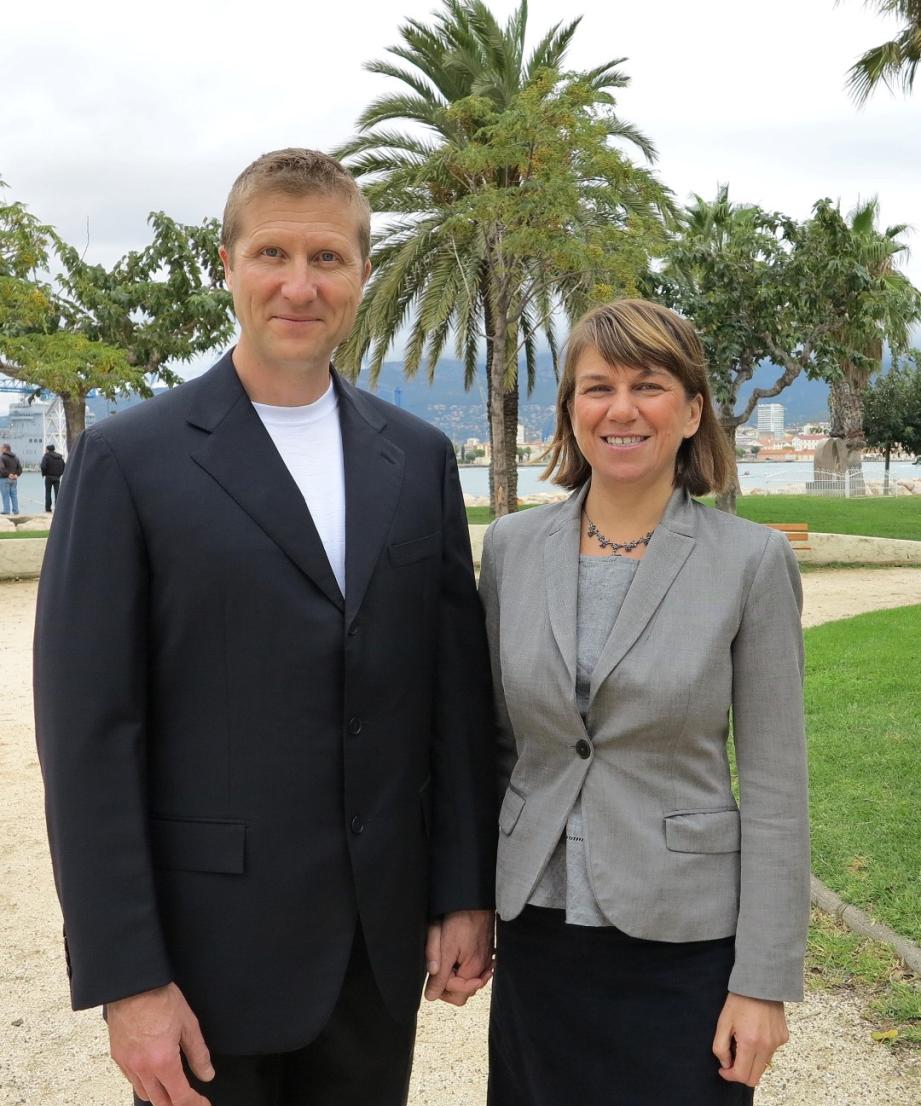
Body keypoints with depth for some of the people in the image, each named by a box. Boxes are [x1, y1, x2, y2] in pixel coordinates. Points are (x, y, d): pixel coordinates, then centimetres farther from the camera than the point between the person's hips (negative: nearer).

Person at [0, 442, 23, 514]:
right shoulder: (15, 458, 14)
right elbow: (20, 468, 7)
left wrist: (8, 474, -16)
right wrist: (17, 475, -4)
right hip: (13, 480, 6)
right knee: (14, 495, 9)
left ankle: (7, 510, -5)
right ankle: (16, 510, 9)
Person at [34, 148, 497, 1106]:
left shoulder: (418, 456, 4)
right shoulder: (129, 460, -8)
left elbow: (456, 687, 6)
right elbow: (88, 735, -10)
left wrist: (465, 892, 4)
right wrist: (126, 980, -12)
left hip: (382, 942, 4)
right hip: (212, 948, -3)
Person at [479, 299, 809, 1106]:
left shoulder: (752, 561, -10)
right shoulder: (512, 546, 0)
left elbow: (775, 784, -8)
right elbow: (494, 738, 8)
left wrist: (764, 981, -8)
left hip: (682, 946, -3)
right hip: (535, 931, 3)